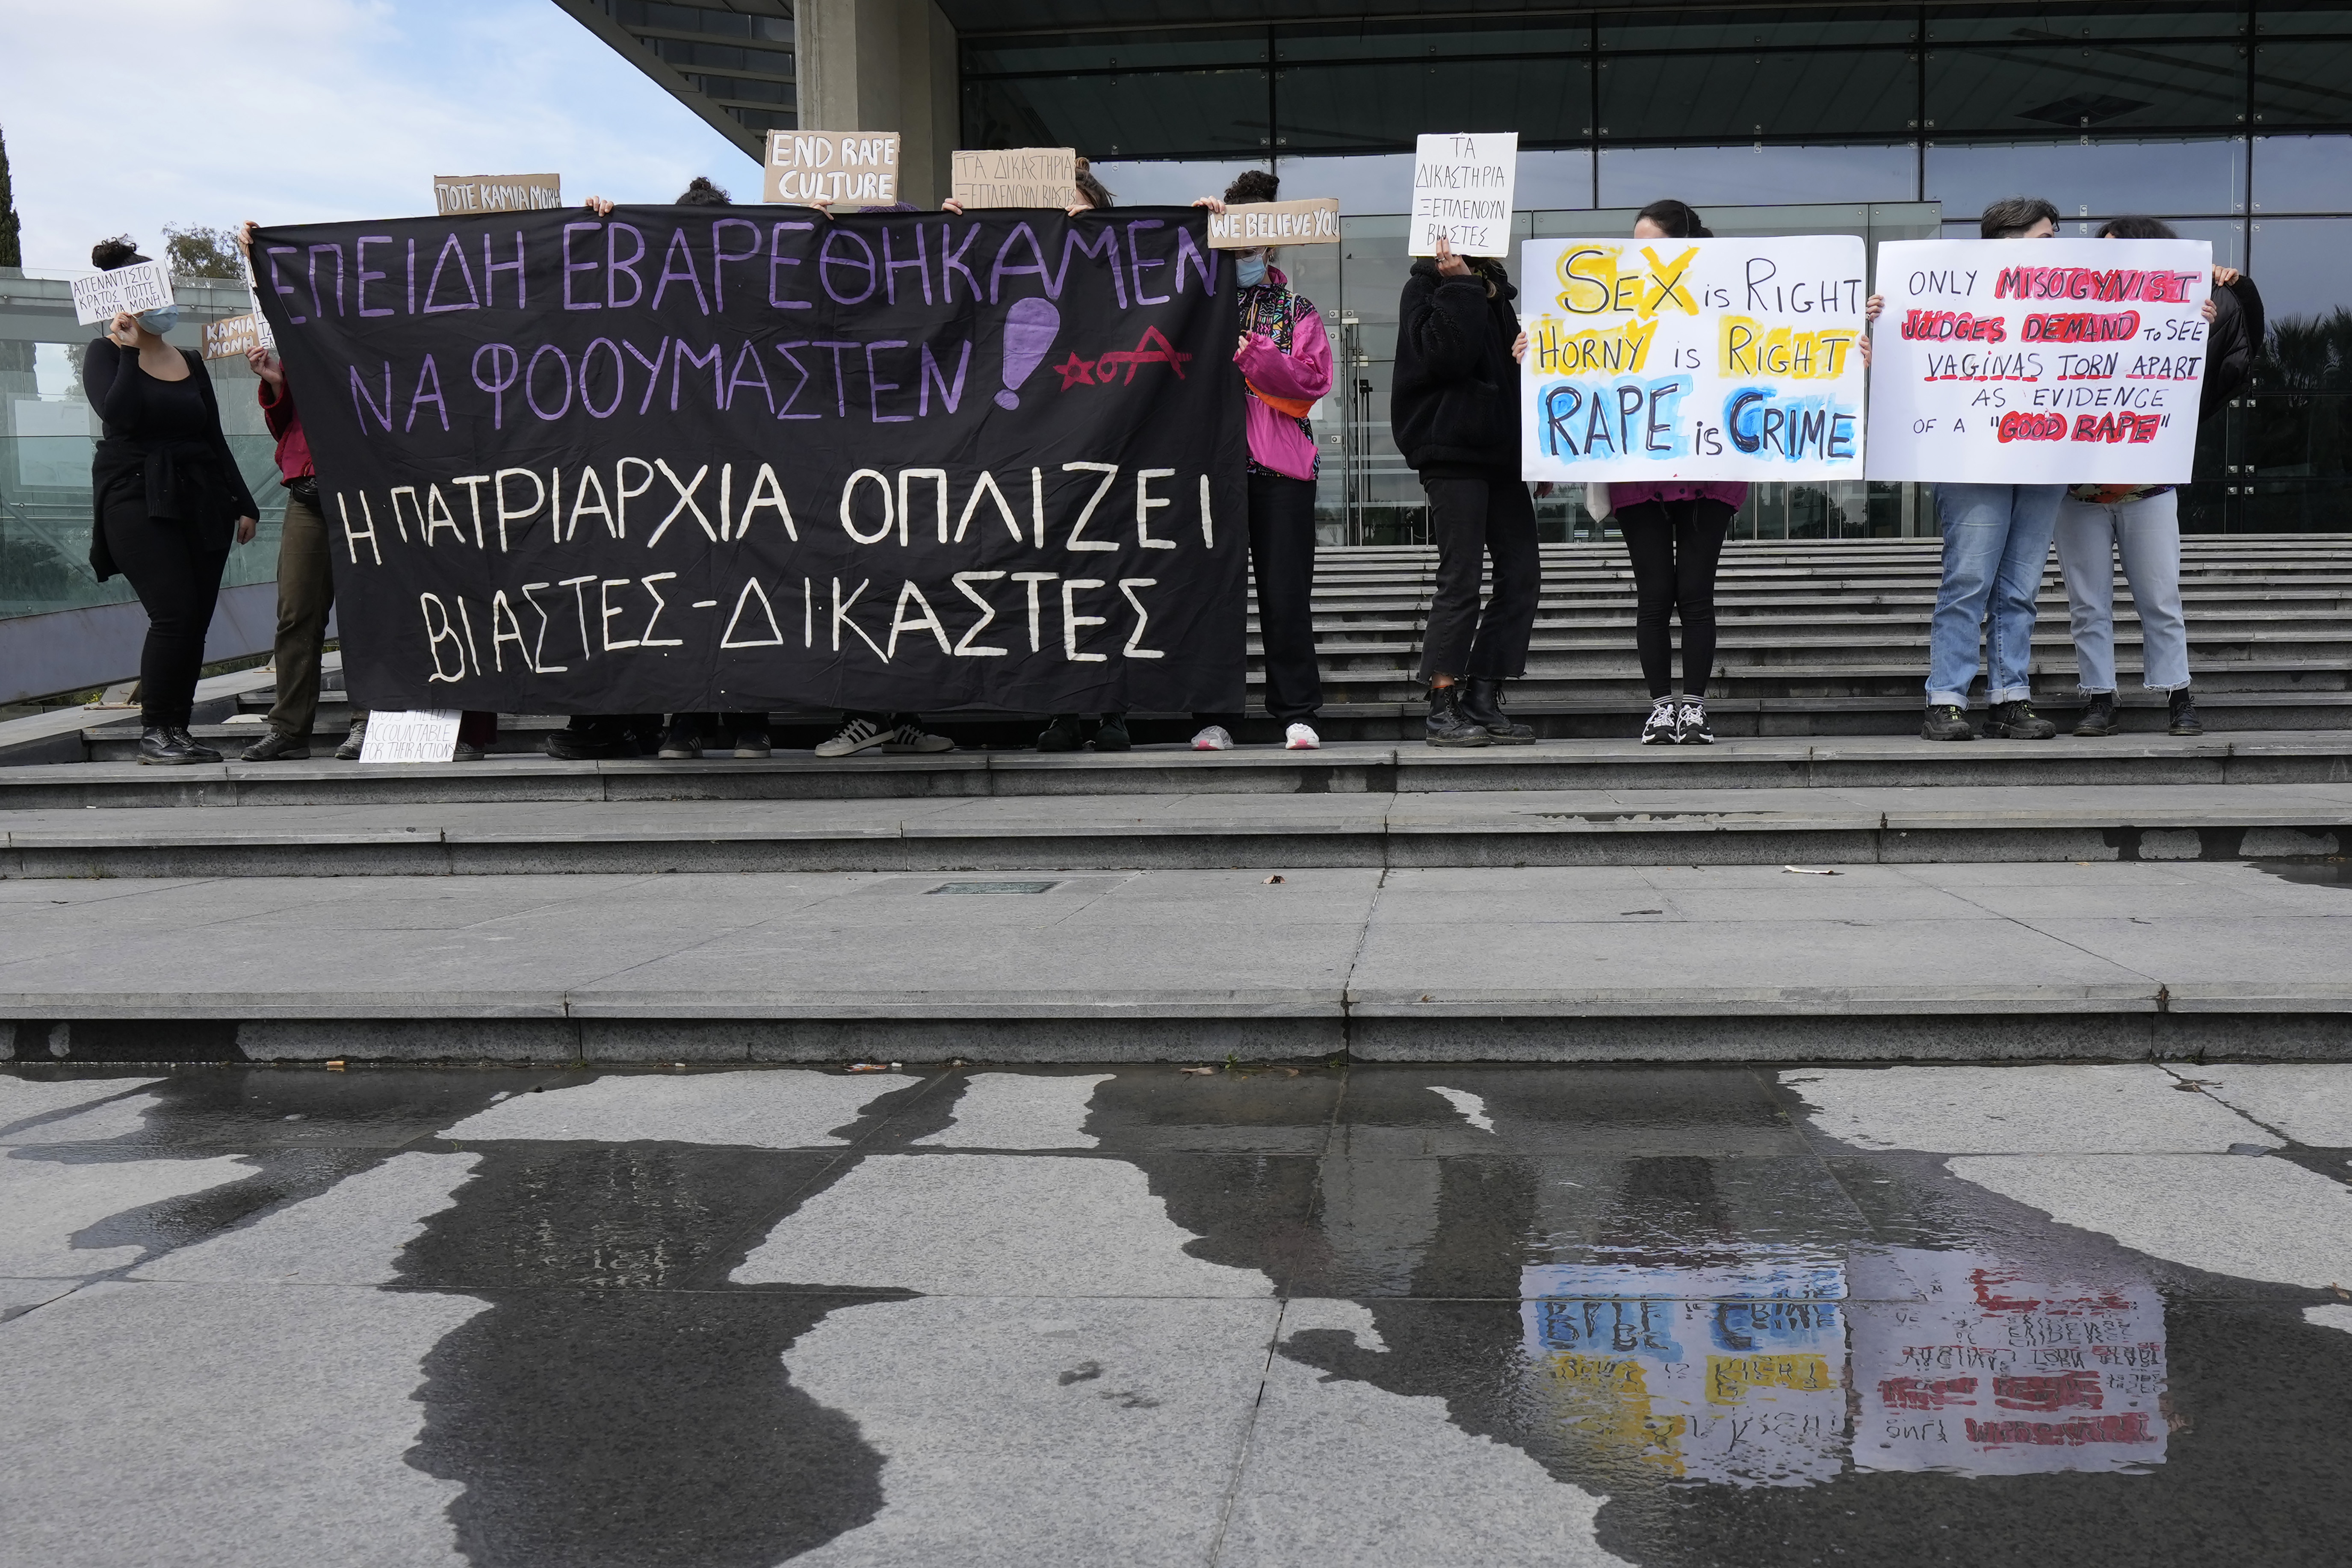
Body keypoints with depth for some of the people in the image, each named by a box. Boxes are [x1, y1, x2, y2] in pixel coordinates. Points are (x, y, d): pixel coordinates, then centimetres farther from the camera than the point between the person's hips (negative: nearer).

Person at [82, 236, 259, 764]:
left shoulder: (190, 361, 16)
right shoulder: (105, 354, 2)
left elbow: (215, 439, 18)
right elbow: (118, 414, -18)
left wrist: (243, 503, 13)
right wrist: (130, 349, -10)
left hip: (201, 502, 5)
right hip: (137, 500, -5)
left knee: (197, 622, 0)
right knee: (176, 614, -16)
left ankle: (178, 730, 7)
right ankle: (154, 731, -5)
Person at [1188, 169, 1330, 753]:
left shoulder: (1298, 310, 14)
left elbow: (1312, 378, -2)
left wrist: (1247, 353, -11)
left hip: (1280, 468, -1)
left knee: (1286, 593, -1)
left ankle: (1297, 713, 5)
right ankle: (1215, 716, 4)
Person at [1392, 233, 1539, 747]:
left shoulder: (1494, 289, 19)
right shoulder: (1427, 285, -3)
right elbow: (1443, 356, -19)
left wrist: (1527, 357, 6)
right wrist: (1459, 285, -15)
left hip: (1499, 450, 8)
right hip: (1451, 451, -8)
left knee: (1522, 573, 3)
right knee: (1460, 580, -8)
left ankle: (1483, 701, 8)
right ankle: (1442, 710, -2)